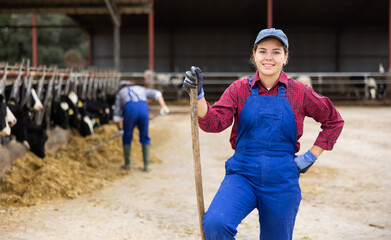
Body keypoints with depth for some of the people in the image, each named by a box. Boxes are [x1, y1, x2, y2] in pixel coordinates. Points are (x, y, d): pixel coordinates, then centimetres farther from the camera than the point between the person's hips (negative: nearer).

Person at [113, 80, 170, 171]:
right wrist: (163, 106, 5)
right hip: (143, 109, 2)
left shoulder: (120, 93, 30)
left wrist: (120, 129, 34)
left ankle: (127, 164, 27)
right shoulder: (141, 89, 37)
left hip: (130, 110, -2)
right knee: (144, 138, 18)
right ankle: (146, 165, 15)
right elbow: (156, 94, 18)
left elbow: (117, 115, 23)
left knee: (127, 138, 20)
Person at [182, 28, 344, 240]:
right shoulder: (239, 89, 1)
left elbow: (334, 121, 12)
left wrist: (311, 156, 5)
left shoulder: (299, 93, 0)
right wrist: (198, 95, -28)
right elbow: (214, 123, -12)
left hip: (282, 184, 1)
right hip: (242, 176, -1)